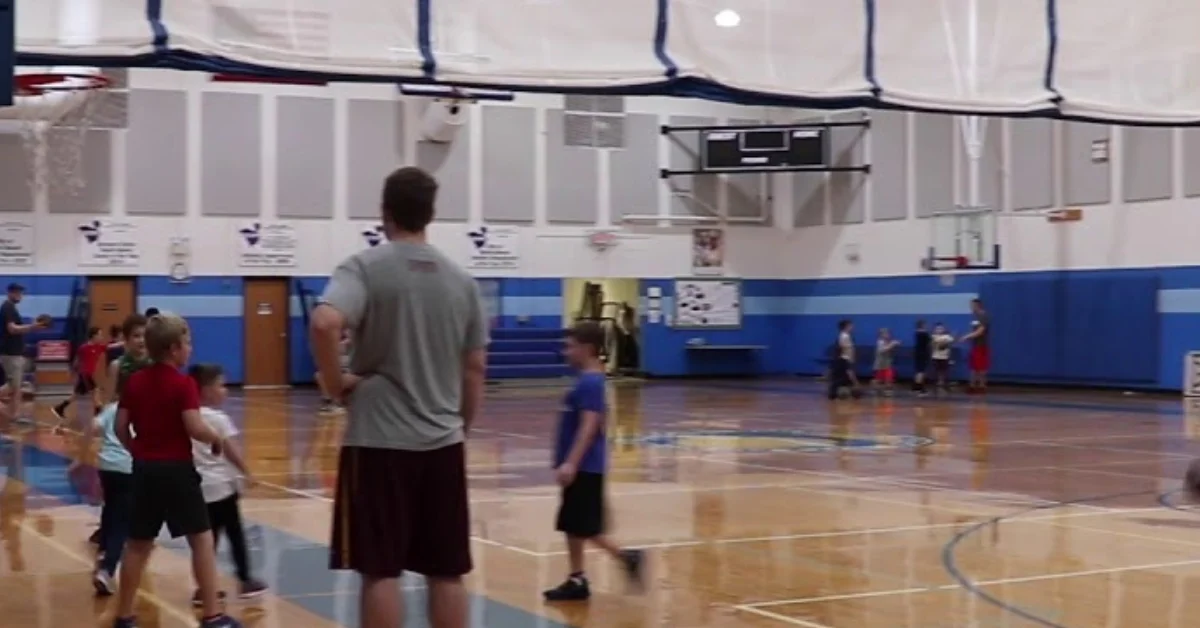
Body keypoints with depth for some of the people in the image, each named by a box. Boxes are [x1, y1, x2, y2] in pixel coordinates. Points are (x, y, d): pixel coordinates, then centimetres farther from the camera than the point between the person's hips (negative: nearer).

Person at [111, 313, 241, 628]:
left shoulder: (133, 382, 5)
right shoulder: (183, 384, -12)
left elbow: (120, 427, 6)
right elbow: (195, 428, -21)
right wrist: (216, 438, -2)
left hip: (144, 468, 6)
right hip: (176, 469, -6)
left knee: (138, 544, 14)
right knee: (202, 539, 2)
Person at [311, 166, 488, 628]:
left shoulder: (366, 266, -5)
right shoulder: (461, 279, 9)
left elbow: (324, 323, -25)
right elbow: (475, 370, 11)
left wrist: (335, 382, -10)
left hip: (378, 442, -4)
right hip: (443, 444, 4)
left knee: (380, 573, 0)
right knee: (447, 574, 9)